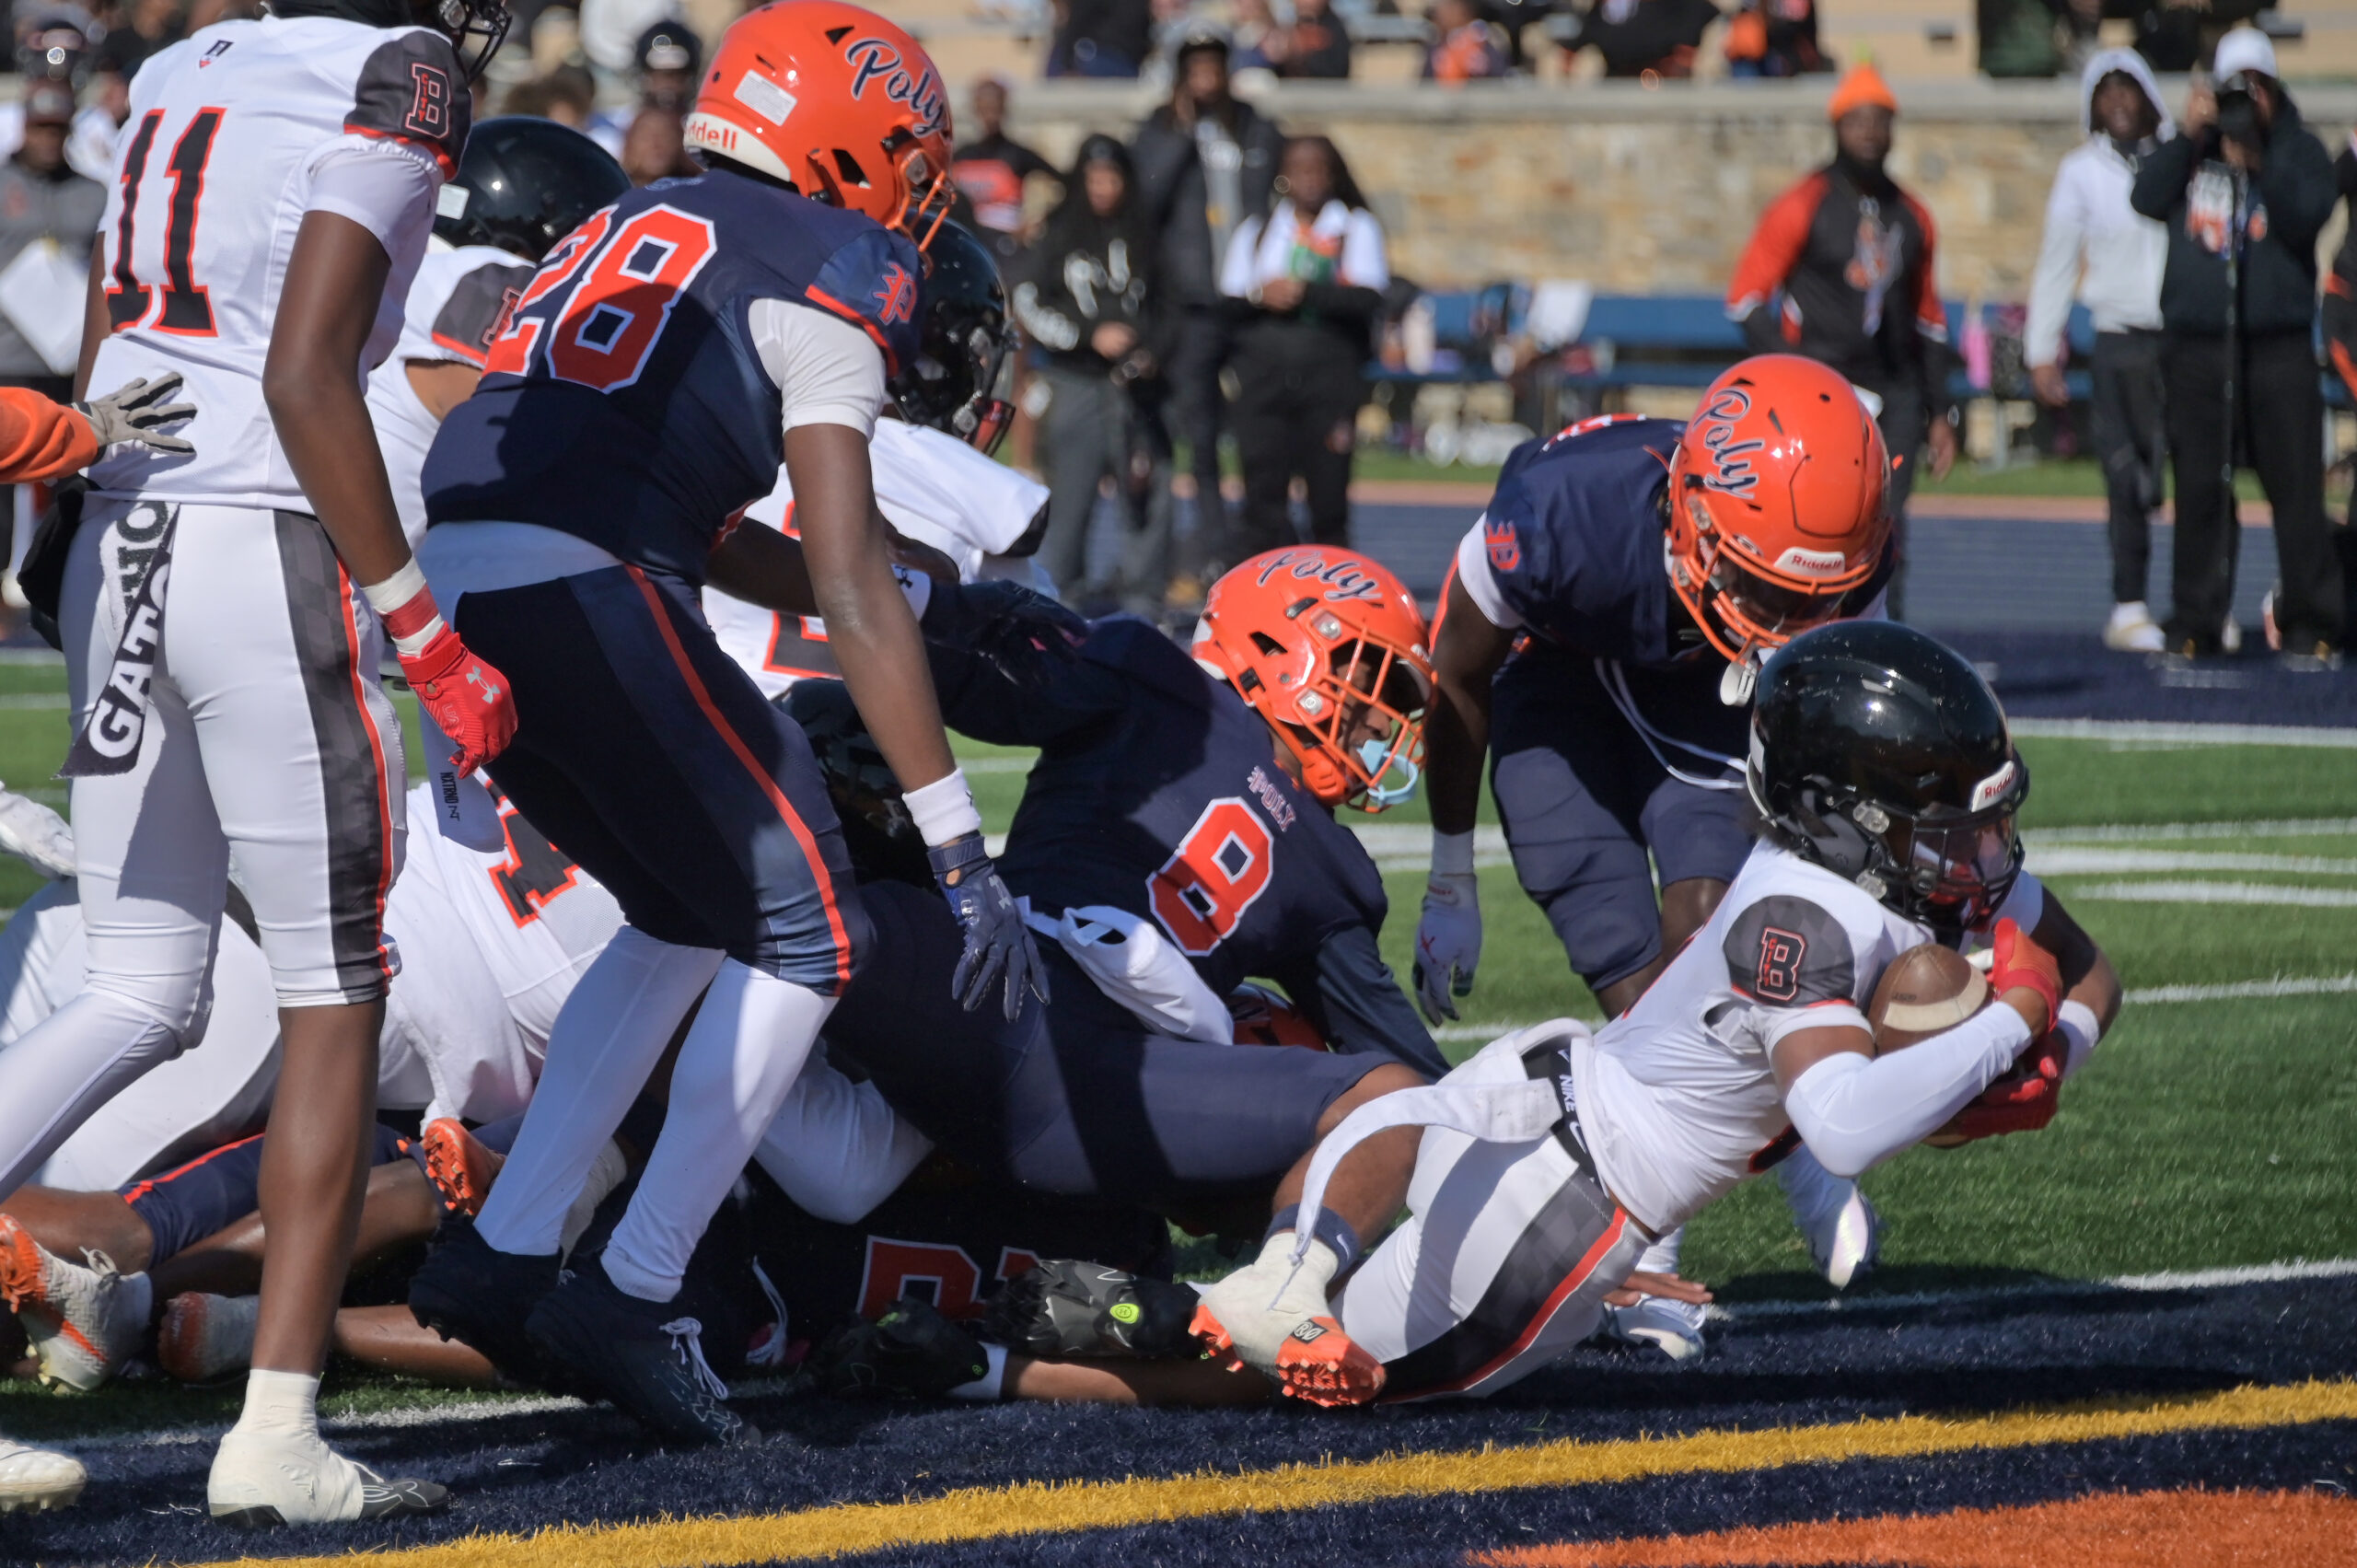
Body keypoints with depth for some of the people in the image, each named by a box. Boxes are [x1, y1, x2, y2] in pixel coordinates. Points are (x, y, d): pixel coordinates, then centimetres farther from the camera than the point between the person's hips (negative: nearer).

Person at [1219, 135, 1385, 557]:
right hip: (1264, 376, 2)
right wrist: (1258, 296, -11)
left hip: (1330, 375, -2)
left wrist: (1305, 292, -15)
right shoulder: (1256, 230, 16)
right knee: (1263, 489, -4)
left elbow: (1367, 298, -8)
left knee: (1329, 489, -3)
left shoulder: (1357, 228, 7)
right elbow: (1227, 301, 8)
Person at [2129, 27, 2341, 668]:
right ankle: (2195, 625, 9)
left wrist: (2259, 157, -17)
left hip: (2279, 343, -1)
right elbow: (2147, 198, -3)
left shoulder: (2298, 151, 8)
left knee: (2297, 483, -5)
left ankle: (2310, 627, 0)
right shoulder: (2191, 152, 13)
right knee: (2199, 488, 2)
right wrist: (2189, 138, -11)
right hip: (2196, 344, 1)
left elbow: (2307, 216, -9)